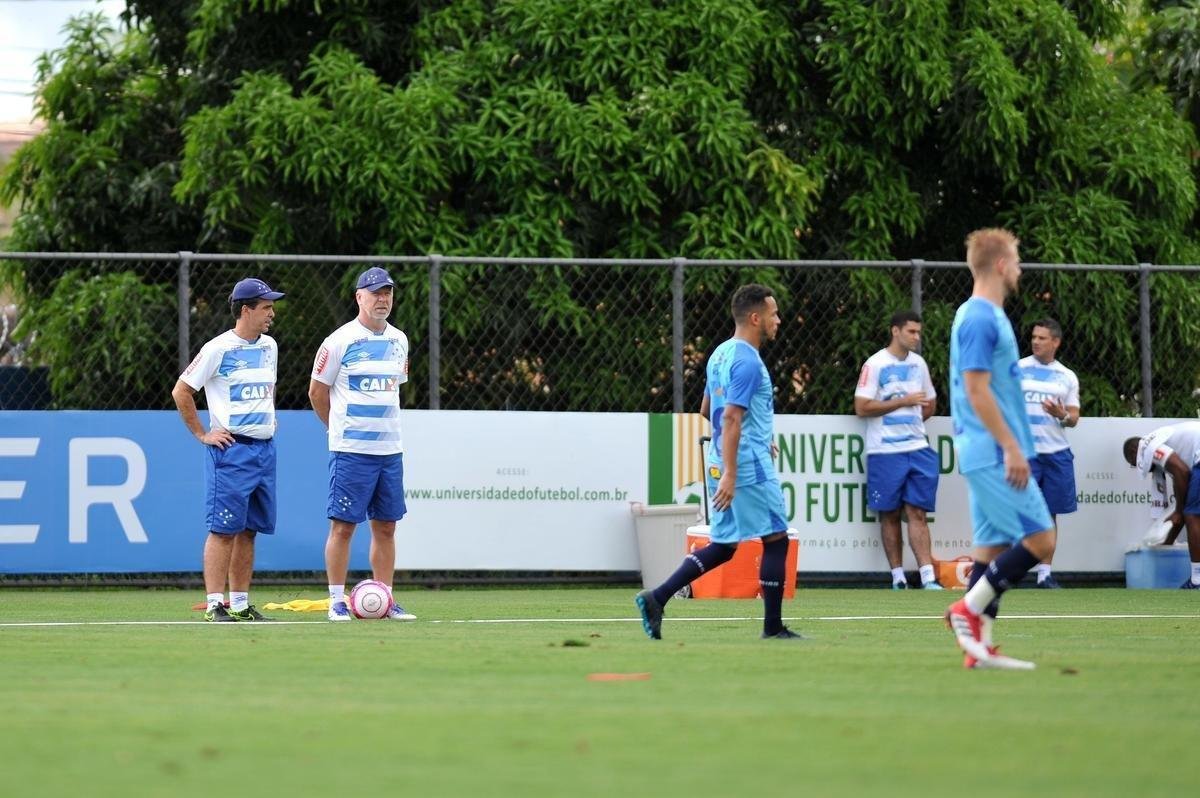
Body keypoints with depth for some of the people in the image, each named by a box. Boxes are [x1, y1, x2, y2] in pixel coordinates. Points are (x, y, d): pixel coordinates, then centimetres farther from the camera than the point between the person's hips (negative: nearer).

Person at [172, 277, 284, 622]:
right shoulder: (219, 349, -9)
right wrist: (202, 435, -6)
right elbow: (181, 391, -6)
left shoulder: (269, 347, 13)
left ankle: (240, 604, 12)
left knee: (249, 530, 8)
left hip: (265, 448, 7)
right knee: (223, 529, -9)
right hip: (230, 450, -7)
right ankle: (214, 604, -9)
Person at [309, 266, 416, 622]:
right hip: (351, 451, -6)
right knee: (343, 526, -4)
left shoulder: (398, 340, 11)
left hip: (390, 449, 6)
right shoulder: (340, 341, -8)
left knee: (385, 526, 7)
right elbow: (317, 392, 1)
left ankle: (386, 601, 12)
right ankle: (337, 602, 0)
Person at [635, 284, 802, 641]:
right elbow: (731, 417, -23)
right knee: (776, 539, 1)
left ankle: (656, 598, 2)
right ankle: (773, 627, 5)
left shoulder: (721, 354, 14)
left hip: (722, 464, 9)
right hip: (749, 467, -9)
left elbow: (707, 410, 25)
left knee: (723, 546, 12)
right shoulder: (747, 362, -16)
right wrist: (729, 474, -28)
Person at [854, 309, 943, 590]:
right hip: (885, 451, -4)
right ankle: (898, 577, 6)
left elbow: (929, 404, 24)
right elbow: (862, 408, -13)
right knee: (889, 515, 2)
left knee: (917, 513, -2)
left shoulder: (918, 363, 12)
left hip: (917, 448, 4)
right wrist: (903, 402, -14)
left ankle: (928, 577, -9)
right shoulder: (875, 365, -6)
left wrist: (913, 419, 9)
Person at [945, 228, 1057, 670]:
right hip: (993, 454, -10)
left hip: (989, 456, 10)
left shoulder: (985, 316, 16)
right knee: (1039, 539, -10)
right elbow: (977, 390, -19)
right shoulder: (980, 319, -14)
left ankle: (979, 646, 7)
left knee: (993, 545, 8)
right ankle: (969, 609, -7)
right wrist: (1011, 447, -20)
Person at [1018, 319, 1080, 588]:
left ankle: (1045, 573, 10)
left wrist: (1063, 415, -14)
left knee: (1050, 515, 5)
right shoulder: (1016, 369, 4)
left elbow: (1074, 419, 9)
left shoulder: (1067, 377, 9)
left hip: (1057, 453, 3)